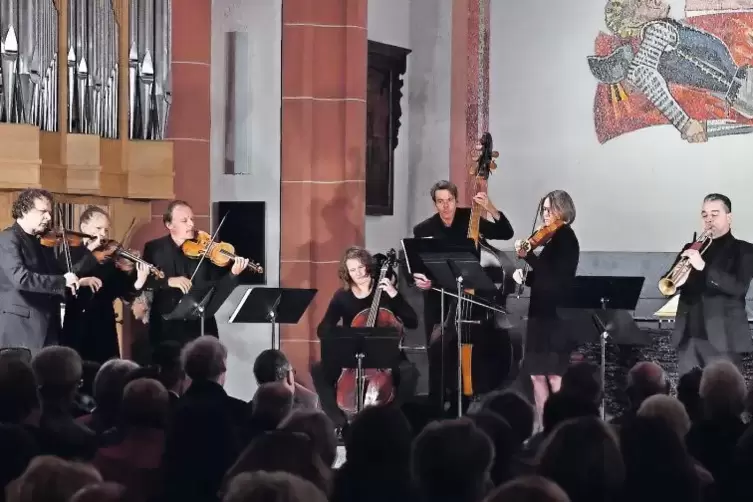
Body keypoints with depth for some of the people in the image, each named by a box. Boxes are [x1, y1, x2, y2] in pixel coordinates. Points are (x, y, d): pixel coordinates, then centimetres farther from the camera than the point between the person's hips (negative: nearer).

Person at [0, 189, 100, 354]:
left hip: (46, 326, 8)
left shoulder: (42, 242, 16)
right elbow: (20, 278, -25)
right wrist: (63, 281, -20)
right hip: (21, 327, -8)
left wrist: (78, 281, 7)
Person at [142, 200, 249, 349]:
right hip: (166, 328, 0)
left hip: (200, 328, 0)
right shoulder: (154, 248, 3)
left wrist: (233, 274, -20)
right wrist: (168, 281, -22)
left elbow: (217, 291, -2)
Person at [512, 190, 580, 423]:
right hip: (543, 313, 9)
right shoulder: (555, 239, 17)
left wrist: (527, 255, -24)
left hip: (556, 315, -9)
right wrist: (524, 276, 2)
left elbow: (552, 275, -20)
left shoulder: (565, 237, -9)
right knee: (537, 374, 8)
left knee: (554, 375, -11)